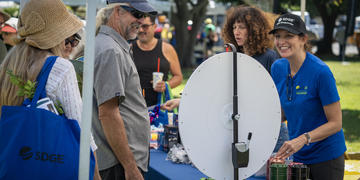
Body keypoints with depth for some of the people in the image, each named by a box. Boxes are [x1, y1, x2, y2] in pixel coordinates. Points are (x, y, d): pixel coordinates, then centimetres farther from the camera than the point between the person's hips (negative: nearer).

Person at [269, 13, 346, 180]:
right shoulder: (278, 68, -1)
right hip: (298, 156, 6)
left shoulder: (321, 72, -20)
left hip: (327, 156, -6)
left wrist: (303, 139, -29)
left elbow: (336, 123, -18)